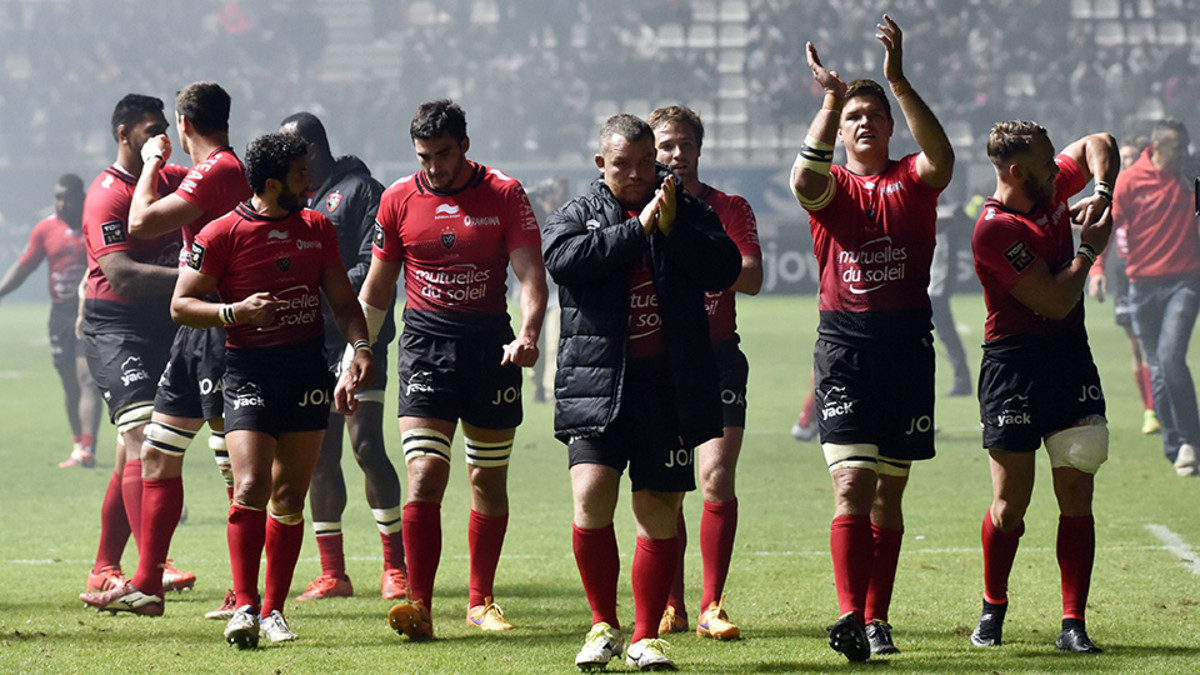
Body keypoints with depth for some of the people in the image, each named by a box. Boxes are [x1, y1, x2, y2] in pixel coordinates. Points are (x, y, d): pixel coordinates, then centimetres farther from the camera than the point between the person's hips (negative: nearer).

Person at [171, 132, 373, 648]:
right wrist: (237, 311, -19)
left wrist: (360, 347, -1)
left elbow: (342, 300, 16)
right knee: (250, 488, -18)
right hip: (249, 371, -5)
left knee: (289, 497, 5)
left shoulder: (317, 228, 10)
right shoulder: (223, 233, -6)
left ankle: (273, 610, 12)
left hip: (308, 371, 5)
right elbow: (181, 305, -4)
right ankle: (245, 606, -14)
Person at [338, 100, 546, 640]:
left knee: (489, 480, 9)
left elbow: (531, 275, -7)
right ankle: (419, 607, -18)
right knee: (425, 474, -14)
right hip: (425, 346, 0)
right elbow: (376, 291, 12)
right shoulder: (399, 200, 4)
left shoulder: (504, 195, -1)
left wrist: (527, 335, -25)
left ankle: (481, 601, 22)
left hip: (491, 347, 0)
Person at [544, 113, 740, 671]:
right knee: (591, 497, -15)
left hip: (670, 388, 1)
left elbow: (725, 270, -3)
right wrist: (638, 228, -15)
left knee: (659, 512, 3)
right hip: (597, 382, -1)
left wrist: (672, 227, -14)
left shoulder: (688, 212, 11)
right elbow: (563, 258, -14)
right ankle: (603, 624, 1)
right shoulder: (577, 215, 8)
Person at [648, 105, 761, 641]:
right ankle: (671, 605, 10)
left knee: (717, 477, -12)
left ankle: (711, 607, -8)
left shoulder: (730, 209, 7)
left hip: (717, 356, -1)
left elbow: (751, 278, -4)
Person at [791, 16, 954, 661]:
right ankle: (849, 615, -23)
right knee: (851, 484, -14)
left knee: (888, 492, 8)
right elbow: (804, 179, -17)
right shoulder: (833, 187, 7)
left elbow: (941, 158, -16)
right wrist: (831, 99, -22)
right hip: (844, 344, -1)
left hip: (907, 343, 2)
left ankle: (876, 619, 16)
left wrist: (899, 81, -23)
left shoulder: (911, 182, 8)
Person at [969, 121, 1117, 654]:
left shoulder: (1051, 187, 5)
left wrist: (1102, 194, 5)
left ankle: (1073, 624, 0)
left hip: (1071, 358, 6)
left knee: (1076, 495, -1)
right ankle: (993, 609, 21)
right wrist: (1090, 249, -7)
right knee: (1012, 500, -1)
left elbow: (1098, 145, 22)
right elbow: (1057, 302, -19)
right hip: (1015, 364, -6)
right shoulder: (995, 229, -18)